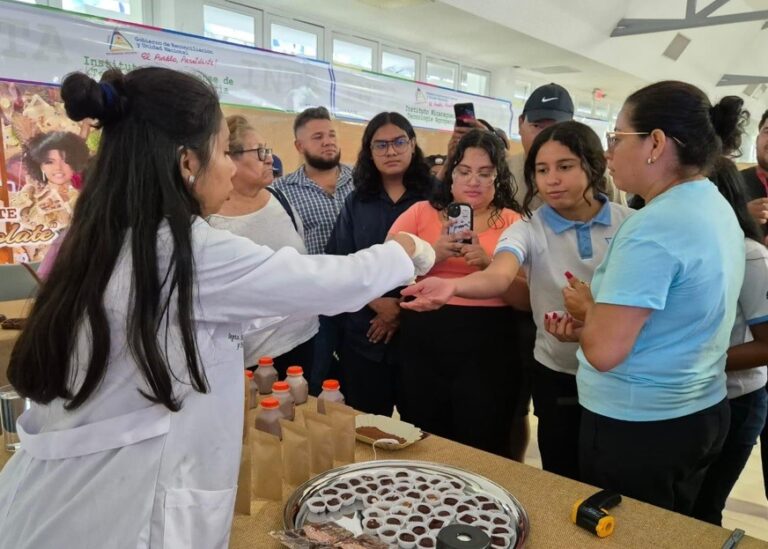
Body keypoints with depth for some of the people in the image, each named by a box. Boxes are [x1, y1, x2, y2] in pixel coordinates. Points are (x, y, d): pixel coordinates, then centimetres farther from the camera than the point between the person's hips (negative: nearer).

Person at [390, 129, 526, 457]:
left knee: (482, 452, 7)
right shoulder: (422, 212, 5)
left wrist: (488, 263, -18)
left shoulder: (513, 222, 2)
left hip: (486, 353, -1)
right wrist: (431, 255, -16)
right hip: (422, 348, 2)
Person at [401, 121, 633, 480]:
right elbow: (498, 276, -30)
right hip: (559, 377, -1)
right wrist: (453, 286, -51)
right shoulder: (529, 230, -10)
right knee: (564, 481, 12)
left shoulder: (630, 223, -5)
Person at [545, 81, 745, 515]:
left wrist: (587, 307, -7)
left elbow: (604, 352, -26)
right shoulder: (718, 208, 5)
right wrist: (595, 319, 5)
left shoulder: (653, 226, -25)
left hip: (638, 428, -9)